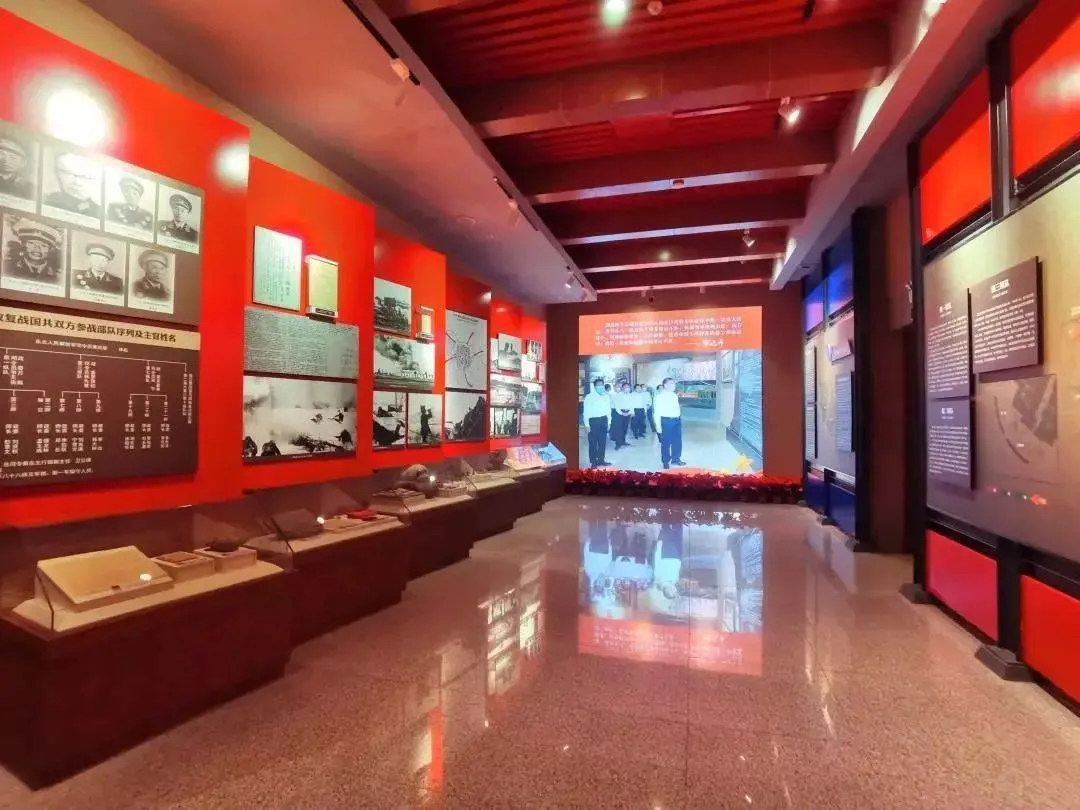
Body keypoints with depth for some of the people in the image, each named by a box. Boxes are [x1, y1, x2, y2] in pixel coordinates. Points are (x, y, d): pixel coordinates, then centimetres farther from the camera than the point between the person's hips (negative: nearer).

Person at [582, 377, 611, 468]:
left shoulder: (606, 396, 7)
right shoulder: (589, 397, -6)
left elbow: (608, 409, 11)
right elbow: (586, 411, -6)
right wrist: (587, 424, -10)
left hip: (603, 420, 4)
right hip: (593, 421, -4)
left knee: (602, 441, 11)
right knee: (593, 442, 3)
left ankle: (601, 460, 23)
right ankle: (593, 462, 12)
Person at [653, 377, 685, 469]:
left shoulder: (674, 395, 12)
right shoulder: (660, 397, -9)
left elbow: (676, 408, 17)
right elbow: (657, 412, -11)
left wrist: (679, 419, 17)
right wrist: (658, 425, -14)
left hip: (677, 420, 7)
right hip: (666, 421, -7)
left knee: (678, 441, 15)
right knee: (666, 442, 3)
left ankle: (676, 459, 32)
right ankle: (666, 462, 18)